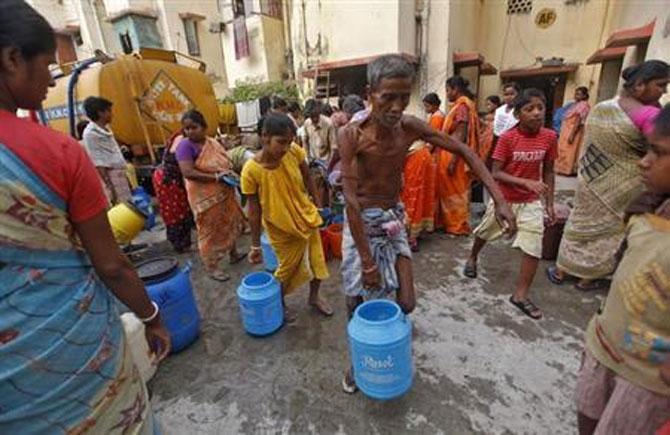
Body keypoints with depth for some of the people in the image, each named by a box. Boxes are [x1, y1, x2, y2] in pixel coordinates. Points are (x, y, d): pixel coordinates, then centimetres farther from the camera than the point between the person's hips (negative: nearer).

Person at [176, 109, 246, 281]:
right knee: (210, 231, 4)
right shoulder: (185, 145, -14)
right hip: (205, 197, -7)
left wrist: (230, 174, -5)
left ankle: (234, 254, 42)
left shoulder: (213, 143, 5)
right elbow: (188, 173, -25)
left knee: (229, 224, 20)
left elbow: (226, 163, 16)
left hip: (224, 193, 7)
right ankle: (211, 267, 21)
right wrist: (215, 177, -26)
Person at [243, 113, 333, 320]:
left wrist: (316, 206, 10)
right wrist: (255, 245, -9)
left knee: (318, 260, 17)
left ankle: (314, 297, 45)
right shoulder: (251, 170, -24)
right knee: (288, 268, 13)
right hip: (281, 228, -4)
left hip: (307, 217, 4)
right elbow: (254, 210, -15)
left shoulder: (295, 152, -17)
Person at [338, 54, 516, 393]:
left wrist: (498, 197, -6)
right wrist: (368, 261, -23)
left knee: (406, 303, 4)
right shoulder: (352, 135, -20)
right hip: (361, 224, -3)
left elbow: (463, 151, 2)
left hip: (394, 221, 4)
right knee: (357, 302, 9)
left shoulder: (411, 127, -8)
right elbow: (351, 201, -23)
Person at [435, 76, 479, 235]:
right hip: (449, 154, 9)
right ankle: (449, 222, 25)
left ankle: (458, 226, 11)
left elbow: (461, 135, -20)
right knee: (449, 190, 14)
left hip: (454, 156, -9)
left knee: (456, 191, 0)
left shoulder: (462, 106, -13)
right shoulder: (459, 106, 15)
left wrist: (452, 160, -23)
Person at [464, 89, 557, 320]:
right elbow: (496, 173, -18)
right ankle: (472, 258, 50)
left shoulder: (549, 137, -6)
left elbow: (548, 172, 2)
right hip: (504, 198, -2)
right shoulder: (507, 138, -17)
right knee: (485, 232, 18)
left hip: (531, 202, 2)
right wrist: (525, 182, -29)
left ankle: (521, 295, 11)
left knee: (534, 247, -3)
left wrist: (550, 203, 1)